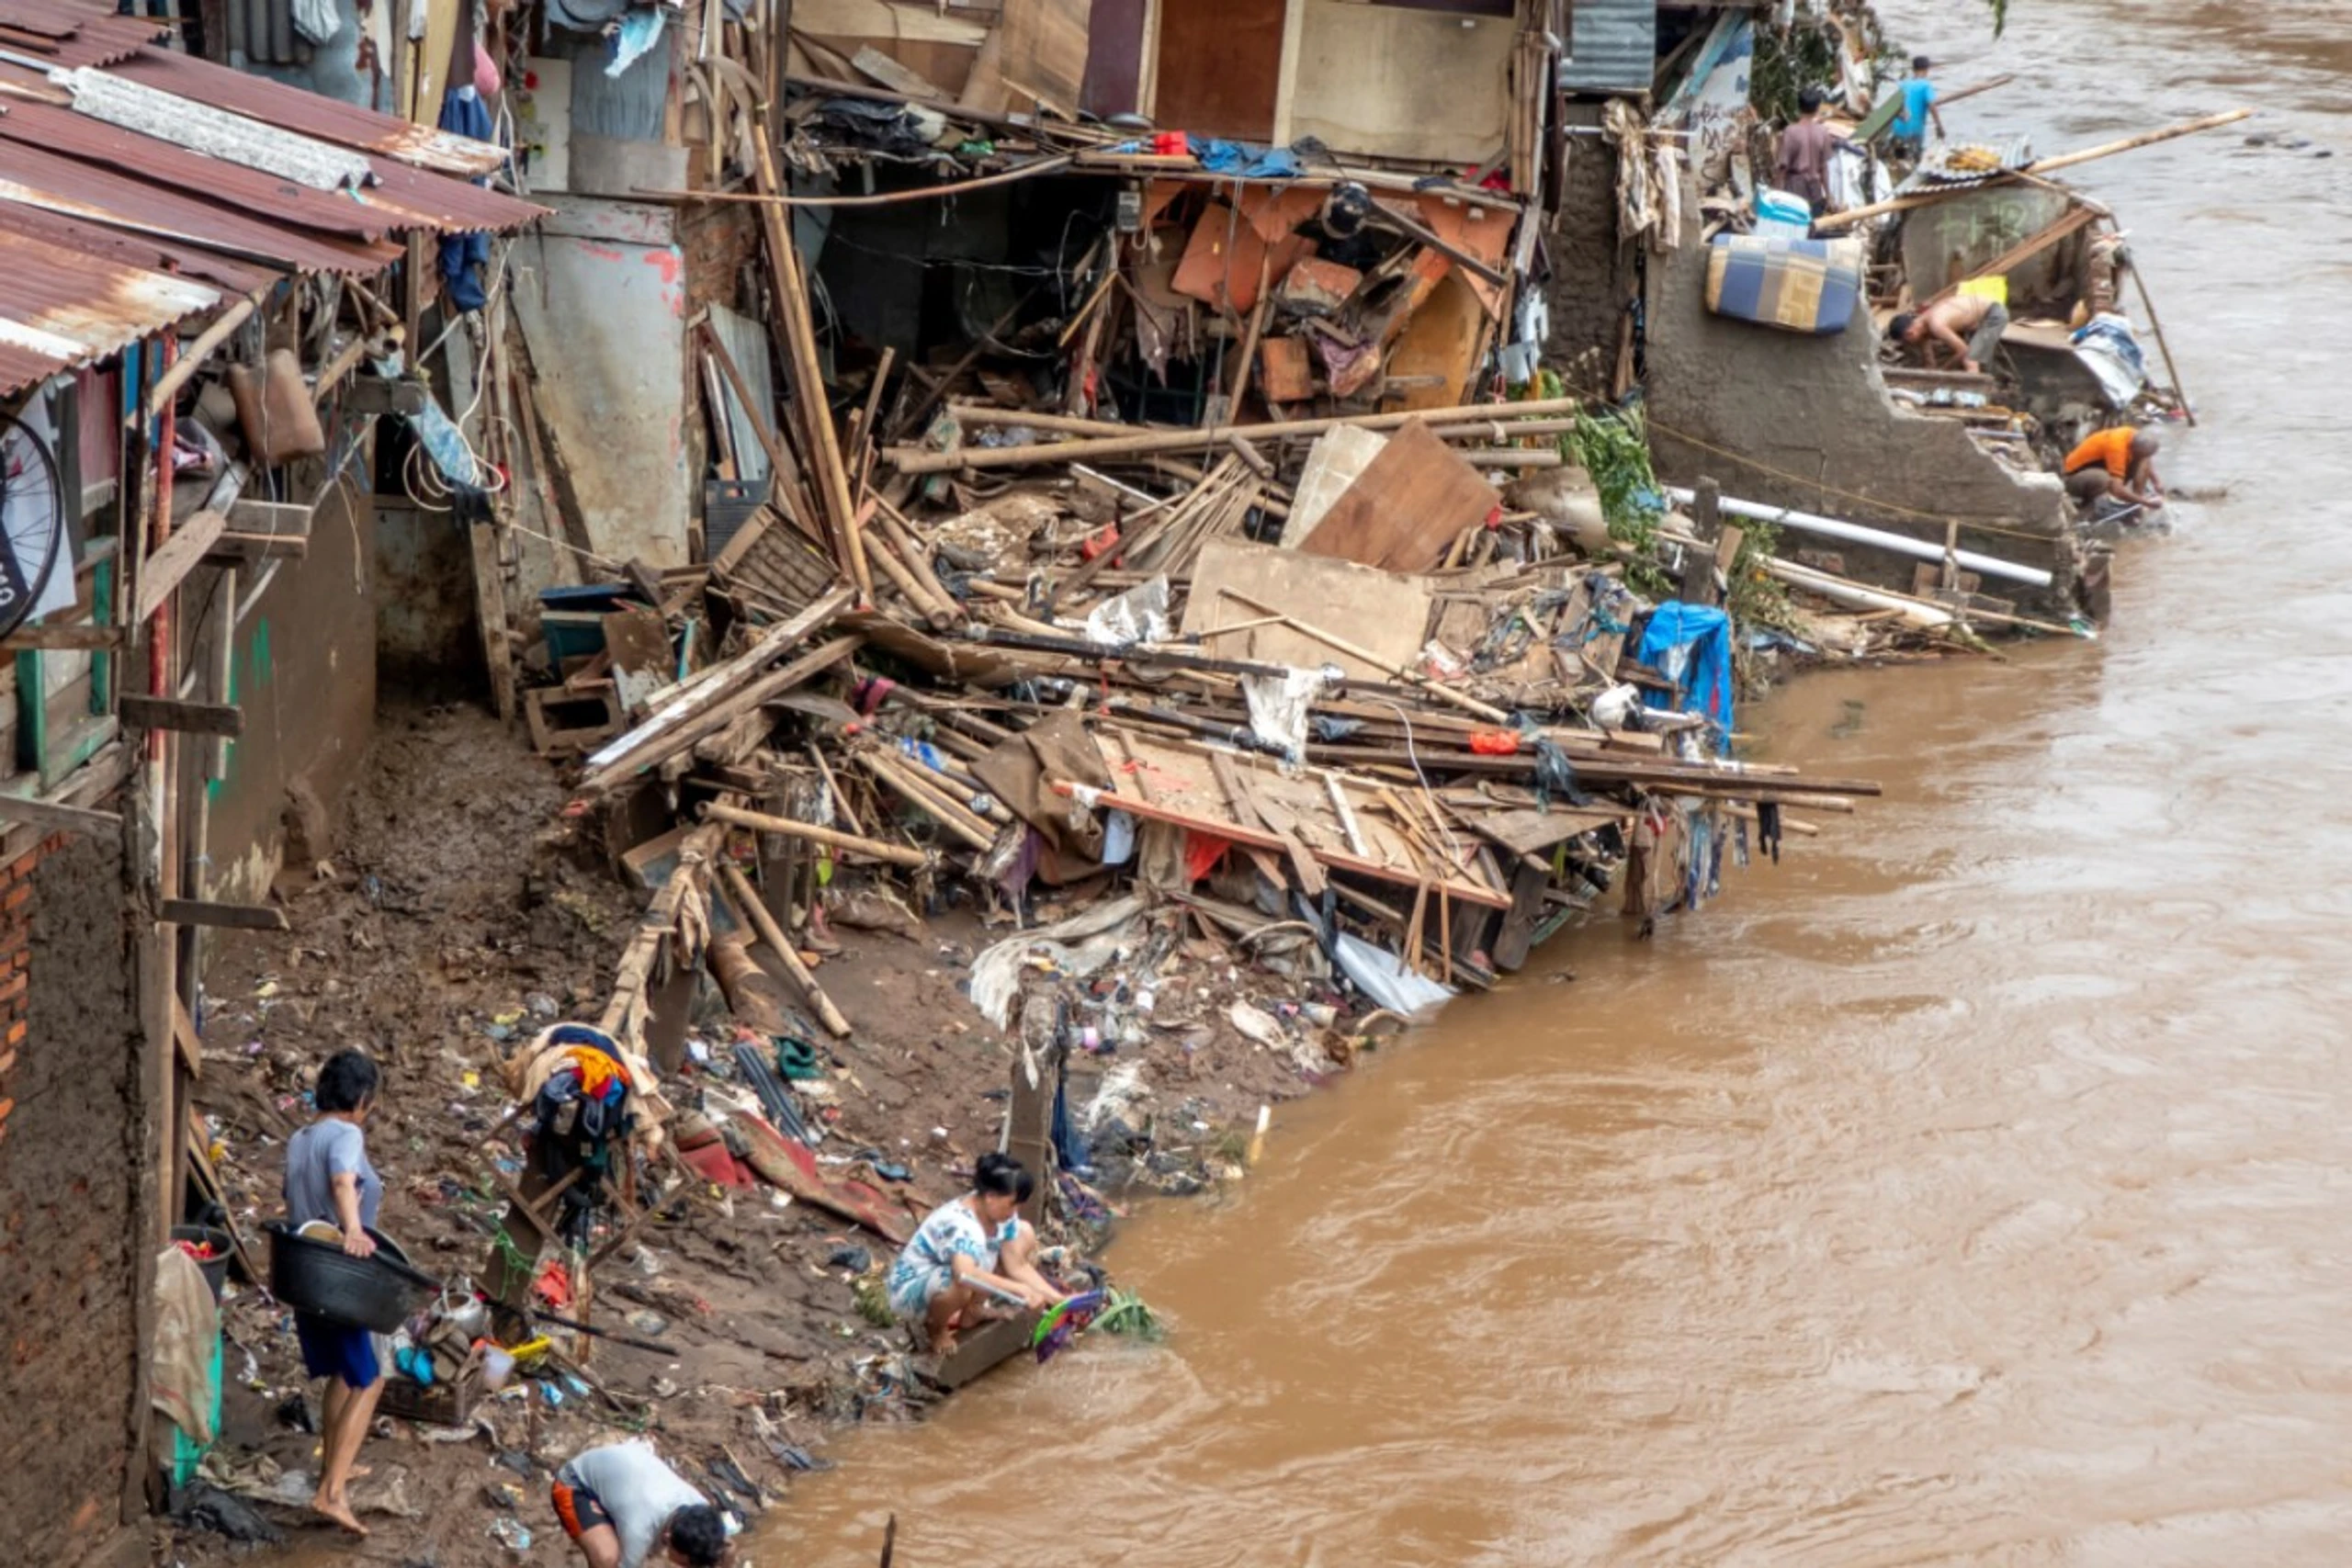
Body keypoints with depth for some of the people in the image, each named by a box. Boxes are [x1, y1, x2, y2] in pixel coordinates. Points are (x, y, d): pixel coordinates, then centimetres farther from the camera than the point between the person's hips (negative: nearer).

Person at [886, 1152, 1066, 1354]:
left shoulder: (1001, 1213, -11)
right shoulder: (960, 1225, -37)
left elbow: (1018, 1266, -7)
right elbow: (965, 1274, -56)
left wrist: (1057, 1298, -18)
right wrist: (1021, 1290, -59)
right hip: (911, 1292, -8)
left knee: (1025, 1233, 0)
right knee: (961, 1284, -43)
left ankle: (971, 1311, 7)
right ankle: (935, 1328, -7)